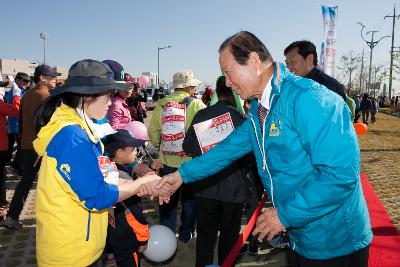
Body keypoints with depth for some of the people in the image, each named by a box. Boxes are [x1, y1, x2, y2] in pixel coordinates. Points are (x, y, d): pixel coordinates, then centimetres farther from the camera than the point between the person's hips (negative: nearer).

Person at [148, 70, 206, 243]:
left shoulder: (161, 104, -6)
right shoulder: (196, 104, -14)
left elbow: (153, 132, -1)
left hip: (167, 162, 2)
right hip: (191, 161, -2)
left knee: (168, 200, 18)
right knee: (189, 199, 17)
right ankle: (186, 234, 29)